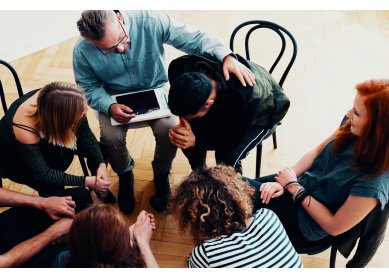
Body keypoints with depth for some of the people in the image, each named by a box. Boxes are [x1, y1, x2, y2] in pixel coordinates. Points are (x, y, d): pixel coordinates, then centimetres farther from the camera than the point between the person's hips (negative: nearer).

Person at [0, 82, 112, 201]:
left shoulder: (68, 100, -31)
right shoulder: (25, 129, -42)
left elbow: (85, 134, -15)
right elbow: (42, 174, -30)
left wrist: (101, 164, -27)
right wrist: (86, 181, -29)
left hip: (44, 141, 5)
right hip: (15, 159, -5)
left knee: (98, 150, -9)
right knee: (50, 187, -26)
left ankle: (101, 188, 17)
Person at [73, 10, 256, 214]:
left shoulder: (150, 21, -26)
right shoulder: (82, 51, -21)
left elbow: (193, 38, -22)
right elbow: (90, 89, -7)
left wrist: (226, 56, -38)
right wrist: (110, 107, -28)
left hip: (155, 89, 0)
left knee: (168, 129, -27)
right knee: (111, 137, -27)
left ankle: (161, 175, 7)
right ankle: (125, 175, 10)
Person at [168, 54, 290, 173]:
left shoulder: (244, 96, -45)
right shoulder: (183, 70, -33)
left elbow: (234, 138, -28)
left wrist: (196, 141, -42)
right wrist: (183, 124, -35)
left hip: (263, 111, -4)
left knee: (227, 157, -27)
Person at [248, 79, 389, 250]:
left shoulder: (374, 183, -34)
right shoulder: (352, 130, -16)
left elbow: (334, 227, -23)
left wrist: (293, 186, -16)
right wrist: (284, 182, -10)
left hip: (305, 225, -5)